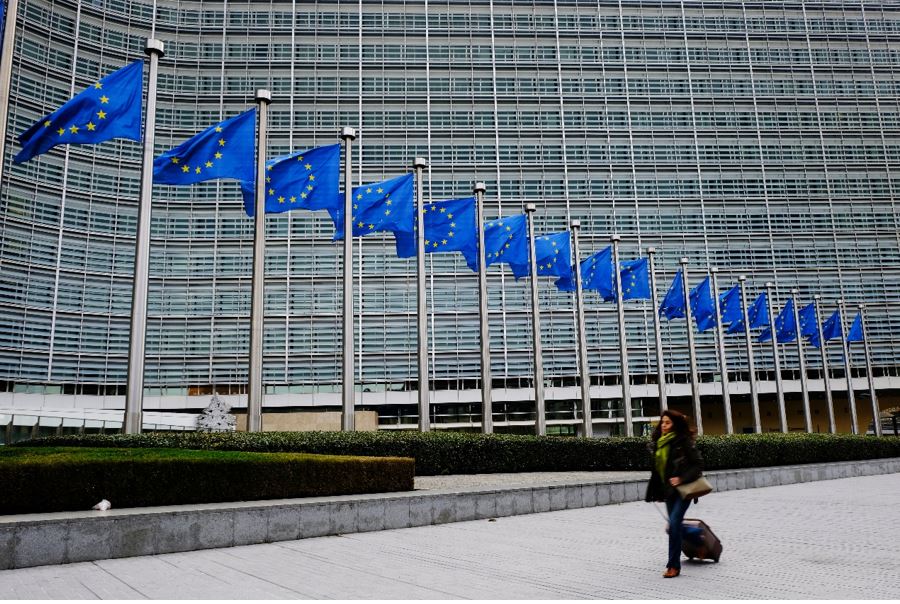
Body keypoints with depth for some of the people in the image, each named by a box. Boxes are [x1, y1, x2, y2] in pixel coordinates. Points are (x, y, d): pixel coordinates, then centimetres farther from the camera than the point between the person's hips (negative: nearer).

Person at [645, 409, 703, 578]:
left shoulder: (683, 442, -12)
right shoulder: (658, 443, 8)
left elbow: (698, 464, -11)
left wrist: (682, 479, -21)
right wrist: (657, 491, 17)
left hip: (682, 489, -7)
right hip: (668, 490, 7)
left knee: (674, 524, -14)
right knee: (674, 525, 12)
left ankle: (673, 565, -7)